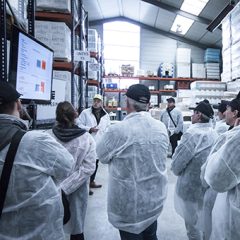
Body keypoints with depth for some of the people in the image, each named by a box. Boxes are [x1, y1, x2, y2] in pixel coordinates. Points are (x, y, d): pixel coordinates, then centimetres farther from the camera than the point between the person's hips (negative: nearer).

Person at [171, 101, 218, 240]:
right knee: (204, 224, 27)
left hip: (192, 188, -7)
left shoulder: (192, 134, -25)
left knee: (194, 226, 14)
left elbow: (176, 164, -19)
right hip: (209, 187, 7)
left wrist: (177, 171, 2)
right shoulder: (214, 134, -2)